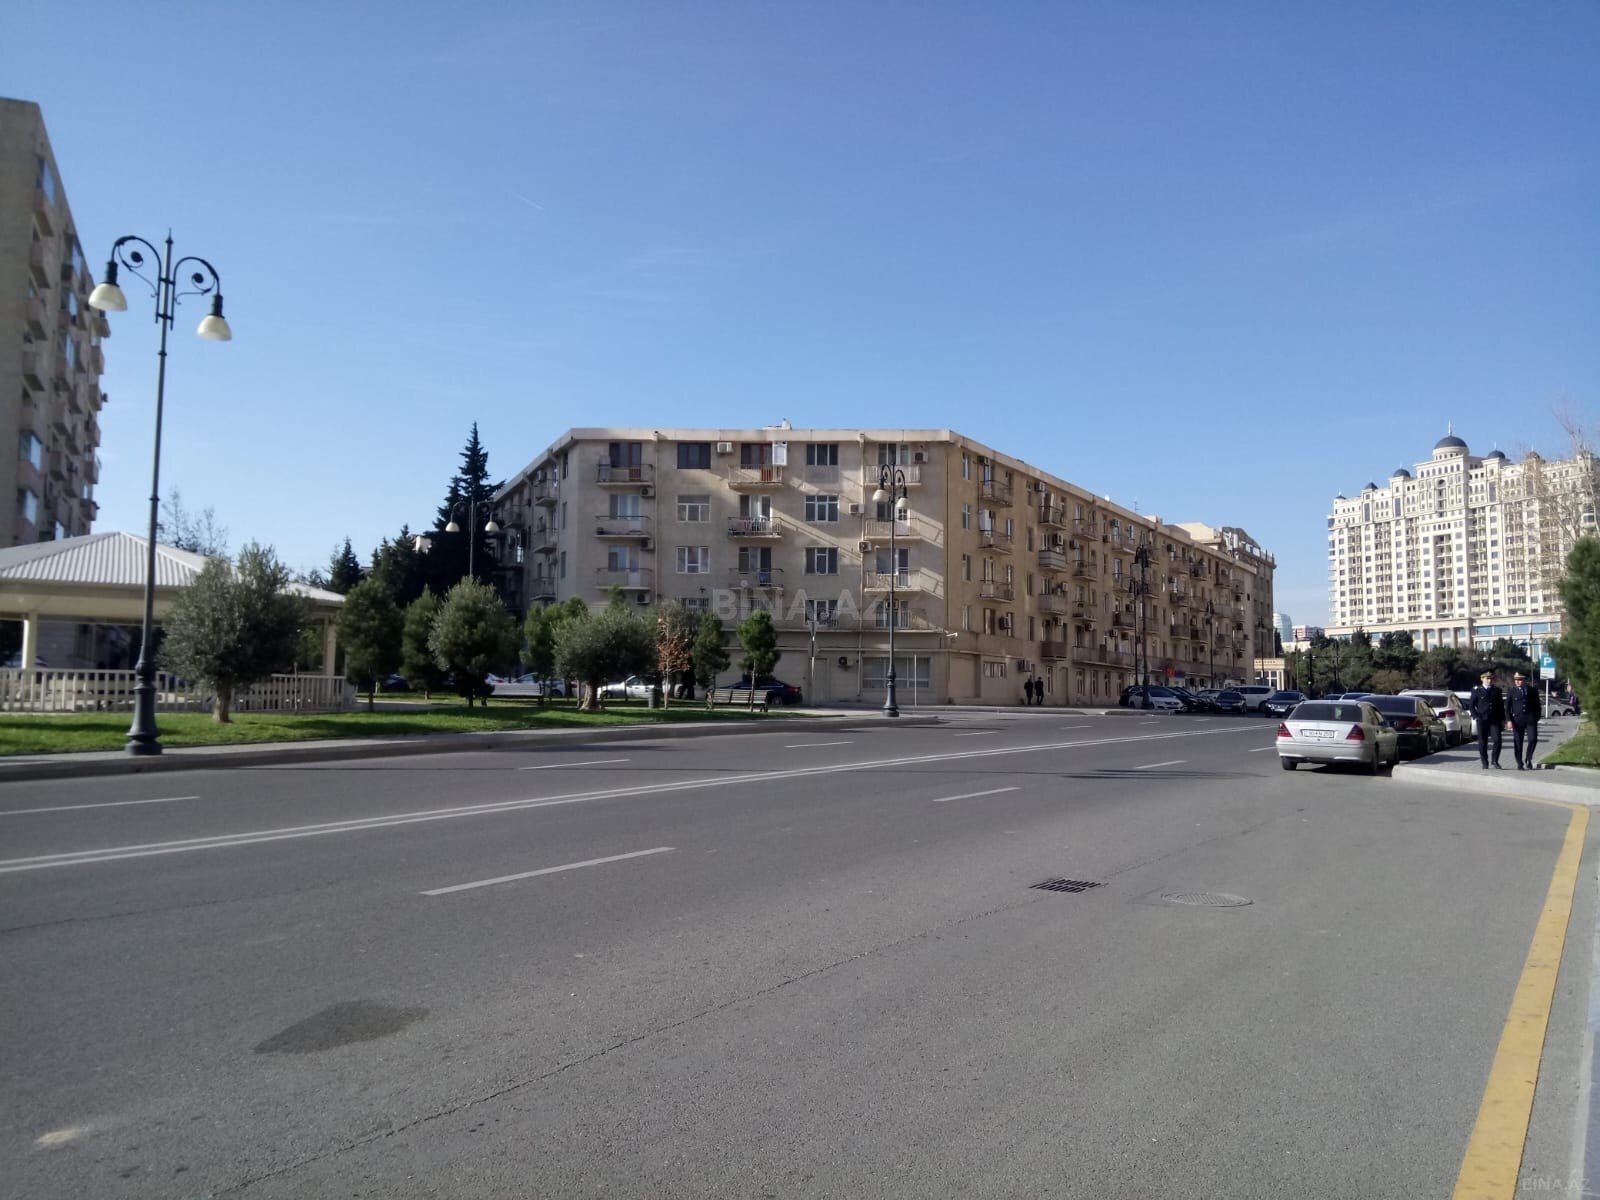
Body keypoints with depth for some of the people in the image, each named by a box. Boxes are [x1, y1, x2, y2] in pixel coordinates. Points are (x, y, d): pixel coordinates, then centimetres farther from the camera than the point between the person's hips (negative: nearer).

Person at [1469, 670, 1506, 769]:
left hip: (1495, 720, 2)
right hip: (1482, 720, -2)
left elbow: (1501, 705, 15)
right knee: (1483, 742, 2)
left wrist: (1502, 719, 8)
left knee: (1497, 740, -10)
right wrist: (1476, 716, -7)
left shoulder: (1497, 690, 12)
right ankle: (1484, 763, 12)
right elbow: (1471, 705, 4)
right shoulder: (1476, 690, 3)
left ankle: (1494, 760, 7)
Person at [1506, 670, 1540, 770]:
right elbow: (1507, 707, 2)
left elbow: (1537, 706, 14)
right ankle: (1519, 764, 8)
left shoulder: (1532, 691, 9)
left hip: (1531, 719, 1)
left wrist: (1537, 718, 5)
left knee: (1533, 739, -11)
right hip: (1517, 719, -1)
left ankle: (1528, 759, 9)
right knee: (1518, 743, 1)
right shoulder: (1511, 692, 5)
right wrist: (1509, 720, -7)